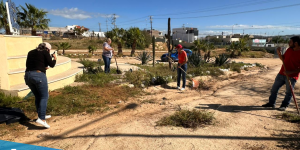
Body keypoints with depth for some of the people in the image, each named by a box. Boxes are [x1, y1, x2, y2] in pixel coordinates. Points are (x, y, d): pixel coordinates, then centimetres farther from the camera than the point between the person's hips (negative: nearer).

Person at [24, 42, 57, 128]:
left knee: (38, 97, 19)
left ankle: (41, 115, 27)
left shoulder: (31, 52, 20)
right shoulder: (45, 53, 2)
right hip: (39, 75, -6)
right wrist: (55, 59, 17)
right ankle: (41, 118, -13)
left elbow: (28, 65, 24)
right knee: (44, 97, -1)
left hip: (28, 75, 7)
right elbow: (51, 64, -3)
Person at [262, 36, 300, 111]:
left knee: (288, 92, 6)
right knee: (274, 89, 12)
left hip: (291, 76, -7)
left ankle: (284, 105, 21)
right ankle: (271, 103, 24)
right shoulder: (289, 49, 6)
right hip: (281, 74, 7)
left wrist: (290, 72, -25)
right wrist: (279, 53, 0)